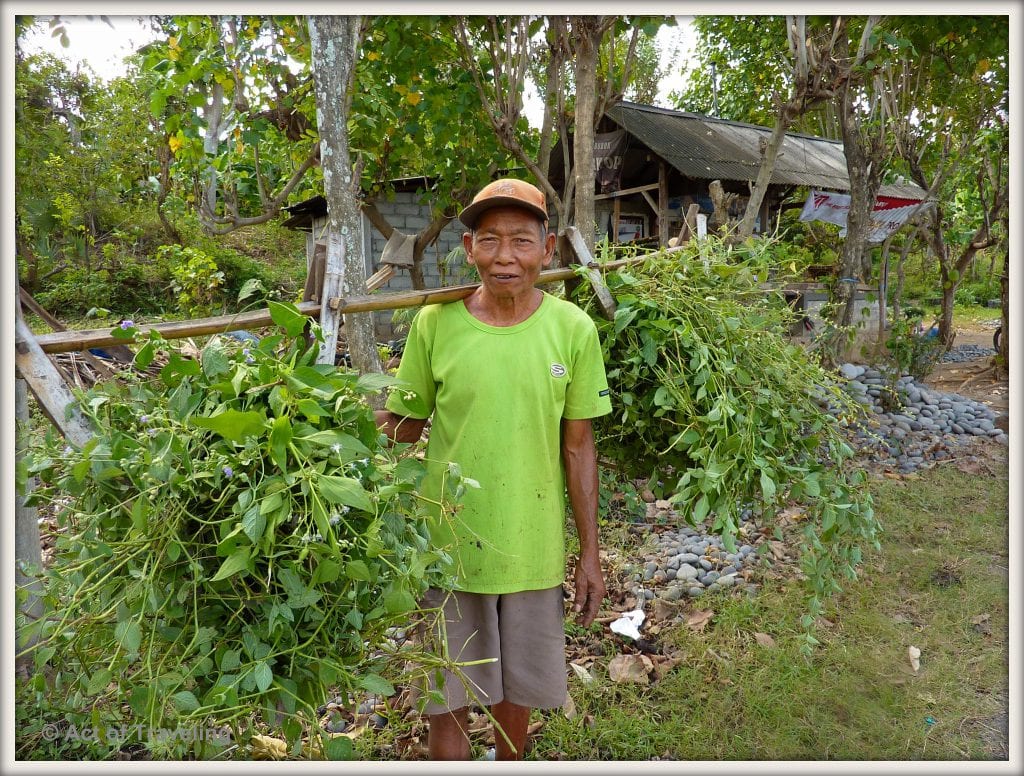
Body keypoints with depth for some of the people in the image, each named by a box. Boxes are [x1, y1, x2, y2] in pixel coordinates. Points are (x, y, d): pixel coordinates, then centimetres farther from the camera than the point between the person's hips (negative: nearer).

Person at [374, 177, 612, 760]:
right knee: (448, 702, 13)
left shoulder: (573, 329, -9)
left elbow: (577, 445, -2)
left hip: (534, 549, 1)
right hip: (450, 545, 0)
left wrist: (590, 553, 1)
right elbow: (405, 424, 1)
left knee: (518, 690, 21)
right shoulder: (434, 322, -10)